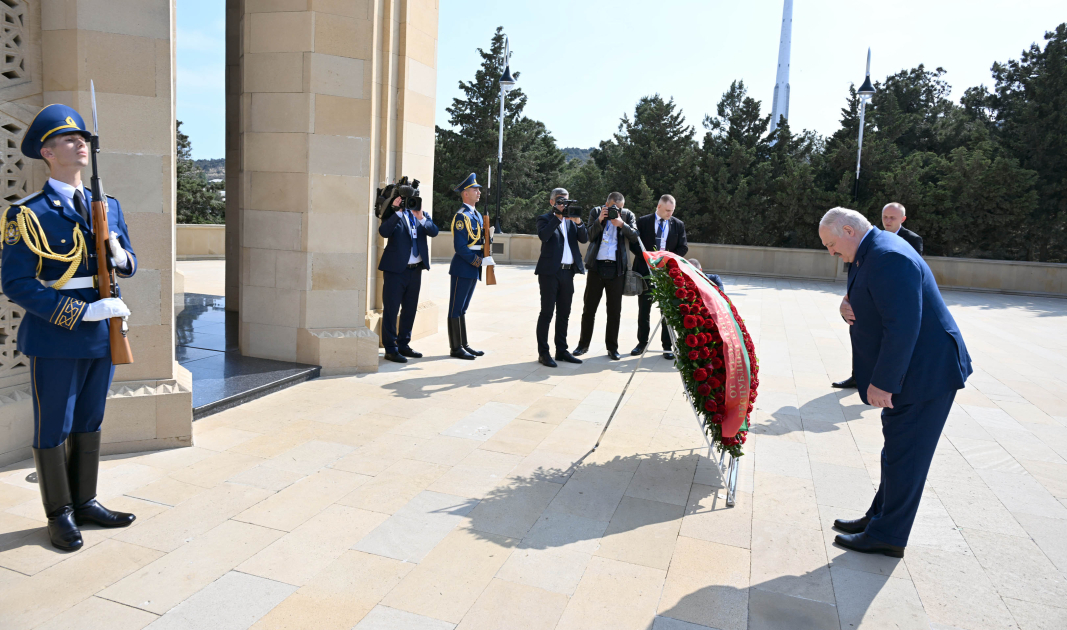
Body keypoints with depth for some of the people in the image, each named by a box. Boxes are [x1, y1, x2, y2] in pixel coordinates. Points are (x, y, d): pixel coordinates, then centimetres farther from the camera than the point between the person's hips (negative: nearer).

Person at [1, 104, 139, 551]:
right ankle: (60, 515, 20)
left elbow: (129, 265, 16)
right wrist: (82, 312, -20)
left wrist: (118, 253, -8)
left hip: (102, 337, 6)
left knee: (89, 423, 15)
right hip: (55, 341, -5)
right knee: (53, 429, 6)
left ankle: (85, 501, 29)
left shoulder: (108, 206, 10)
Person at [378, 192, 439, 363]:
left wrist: (421, 217, -21)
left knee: (410, 309, 14)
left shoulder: (423, 215, 10)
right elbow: (384, 232, -21)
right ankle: (391, 349, 6)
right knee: (391, 309, -2)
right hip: (396, 269, -6)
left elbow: (434, 231, -7)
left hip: (416, 269, 6)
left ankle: (403, 344, 27)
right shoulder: (393, 215, -3)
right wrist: (398, 212, -23)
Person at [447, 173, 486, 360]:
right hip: (463, 267, -9)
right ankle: (456, 348, 3)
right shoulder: (461, 216, -13)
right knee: (456, 308, -2)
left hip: (473, 268, 9)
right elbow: (460, 246, -19)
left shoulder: (477, 215, 17)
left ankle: (464, 345, 20)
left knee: (462, 308, 14)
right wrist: (477, 261, -16)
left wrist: (486, 234, 1)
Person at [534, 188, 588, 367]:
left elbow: (584, 238, 4)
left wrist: (578, 221, -10)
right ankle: (543, 353, 2)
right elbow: (543, 235, -20)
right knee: (547, 313, -3)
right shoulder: (545, 218, 1)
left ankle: (561, 351, 19)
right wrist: (558, 217, -18)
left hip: (568, 272, 6)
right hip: (550, 271, -6)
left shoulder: (571, 221, 15)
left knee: (564, 314, 11)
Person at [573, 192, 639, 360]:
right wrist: (600, 220, -16)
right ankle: (583, 344, 18)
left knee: (615, 310, 6)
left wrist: (622, 224, -17)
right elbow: (589, 236, -3)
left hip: (617, 268, 0)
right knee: (589, 307, 6)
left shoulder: (628, 215, 6)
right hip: (596, 266, 0)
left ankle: (612, 347, 17)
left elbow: (635, 236, -4)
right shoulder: (595, 212, 5)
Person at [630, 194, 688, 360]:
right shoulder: (643, 221, 0)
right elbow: (634, 244, -3)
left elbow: (683, 247, 4)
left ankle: (667, 346, 10)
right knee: (644, 309, 8)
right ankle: (642, 342, 20)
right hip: (646, 270, 0)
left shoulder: (678, 225, 4)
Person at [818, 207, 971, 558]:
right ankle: (880, 517, 33)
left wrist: (883, 382, -24)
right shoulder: (872, 254, 9)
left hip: (925, 372, -11)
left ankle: (888, 536, 14)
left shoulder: (888, 258, -24)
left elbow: (902, 327, -28)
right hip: (912, 370, 11)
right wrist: (854, 310, -3)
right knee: (896, 451, 19)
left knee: (903, 457, 1)